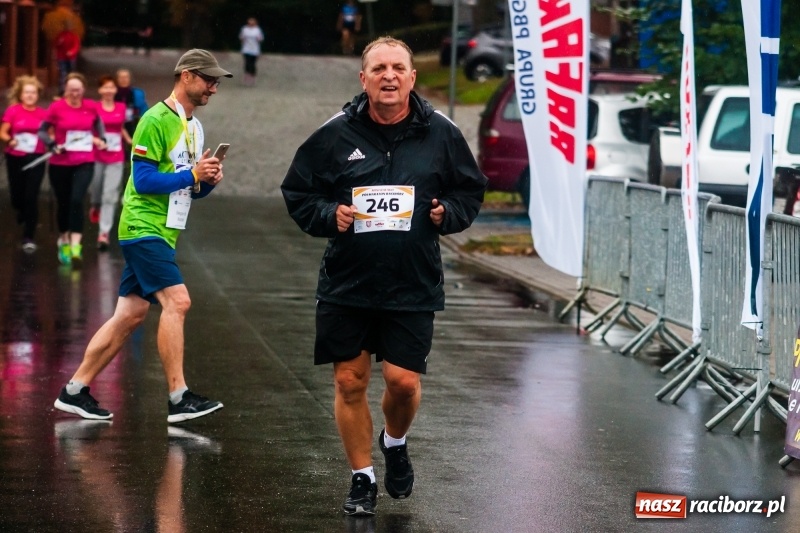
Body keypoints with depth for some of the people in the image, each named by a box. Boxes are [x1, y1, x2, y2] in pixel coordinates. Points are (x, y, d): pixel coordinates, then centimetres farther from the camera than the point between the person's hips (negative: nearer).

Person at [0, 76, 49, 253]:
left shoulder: (43, 114, -1)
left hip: (36, 159, 0)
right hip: (15, 158, 0)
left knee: (31, 197, -7)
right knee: (17, 196, 8)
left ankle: (28, 238, -1)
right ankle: (22, 211, 47)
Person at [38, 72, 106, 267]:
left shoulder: (91, 107, -1)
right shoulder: (57, 107, -8)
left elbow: (98, 123, 21)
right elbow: (42, 131, -2)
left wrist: (101, 139, 5)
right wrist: (54, 145, -17)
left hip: (84, 163, 0)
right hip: (60, 164, 0)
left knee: (77, 200, -18)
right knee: (63, 204, 11)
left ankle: (76, 245, -21)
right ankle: (64, 242, 33)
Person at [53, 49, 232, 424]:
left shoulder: (194, 126, 17)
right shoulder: (156, 120, -12)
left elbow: (189, 190, 21)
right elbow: (143, 180, -17)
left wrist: (209, 180, 1)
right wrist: (192, 174, -18)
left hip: (162, 232, 9)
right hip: (144, 227, -9)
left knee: (130, 314, 7)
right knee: (177, 301, -17)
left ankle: (74, 391, 13)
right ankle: (178, 398, -17)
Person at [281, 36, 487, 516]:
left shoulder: (440, 134, 0)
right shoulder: (336, 135, -2)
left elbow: (471, 192, 12)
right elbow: (297, 193, 6)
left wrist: (447, 212, -8)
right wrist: (329, 215, -12)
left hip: (414, 287, 0)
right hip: (347, 283, 1)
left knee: (404, 381, -5)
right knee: (349, 382, 4)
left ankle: (395, 443, 29)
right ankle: (363, 477, 20)